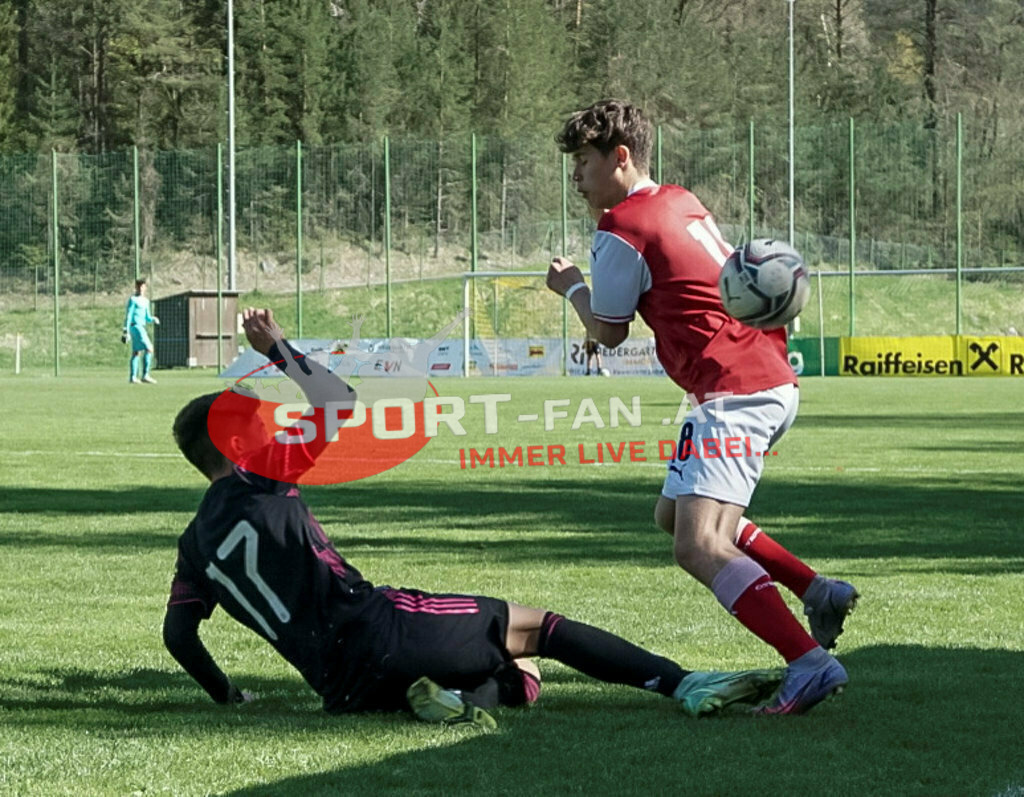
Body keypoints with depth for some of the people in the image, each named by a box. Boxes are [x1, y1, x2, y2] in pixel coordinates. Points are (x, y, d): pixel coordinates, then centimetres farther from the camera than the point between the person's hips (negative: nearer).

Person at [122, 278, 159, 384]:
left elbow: (147, 318, 20)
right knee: (149, 349, -16)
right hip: (135, 326, -9)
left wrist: (153, 319, -3)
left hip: (141, 327, 9)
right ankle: (145, 375, -18)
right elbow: (128, 316, -9)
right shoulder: (133, 299, -6)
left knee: (136, 352, 10)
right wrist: (126, 331, -14)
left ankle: (132, 377, 12)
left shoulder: (145, 301, 18)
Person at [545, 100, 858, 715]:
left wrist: (571, 287, 20)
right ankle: (818, 591, 19)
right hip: (772, 382, 10)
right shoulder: (682, 202, 17)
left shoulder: (622, 232, -9)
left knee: (698, 547, -19)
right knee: (674, 513, 23)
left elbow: (608, 333, 2)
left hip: (734, 393, -10)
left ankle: (811, 662, -33)